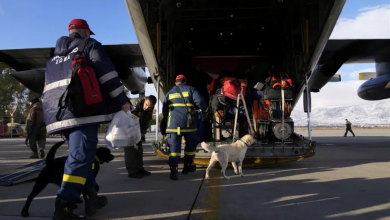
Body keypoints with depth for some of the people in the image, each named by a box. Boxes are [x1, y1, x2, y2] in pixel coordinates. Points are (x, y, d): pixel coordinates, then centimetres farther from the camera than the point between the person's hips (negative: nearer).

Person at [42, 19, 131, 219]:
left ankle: (91, 197, 17)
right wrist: (122, 100, -7)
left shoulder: (54, 58, 29)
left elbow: (48, 90, 28)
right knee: (80, 157, -9)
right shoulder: (90, 45, 8)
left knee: (82, 154, 15)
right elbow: (107, 73, -7)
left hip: (59, 115, 8)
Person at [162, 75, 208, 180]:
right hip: (188, 123, -2)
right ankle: (187, 166, 27)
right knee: (191, 144, 17)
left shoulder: (169, 93, 19)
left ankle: (173, 170, -12)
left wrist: (165, 124, 28)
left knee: (174, 146, -1)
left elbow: (164, 111, 20)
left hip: (173, 124, 2)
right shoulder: (190, 89, 10)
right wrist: (205, 110, 14)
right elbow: (200, 102, -5)